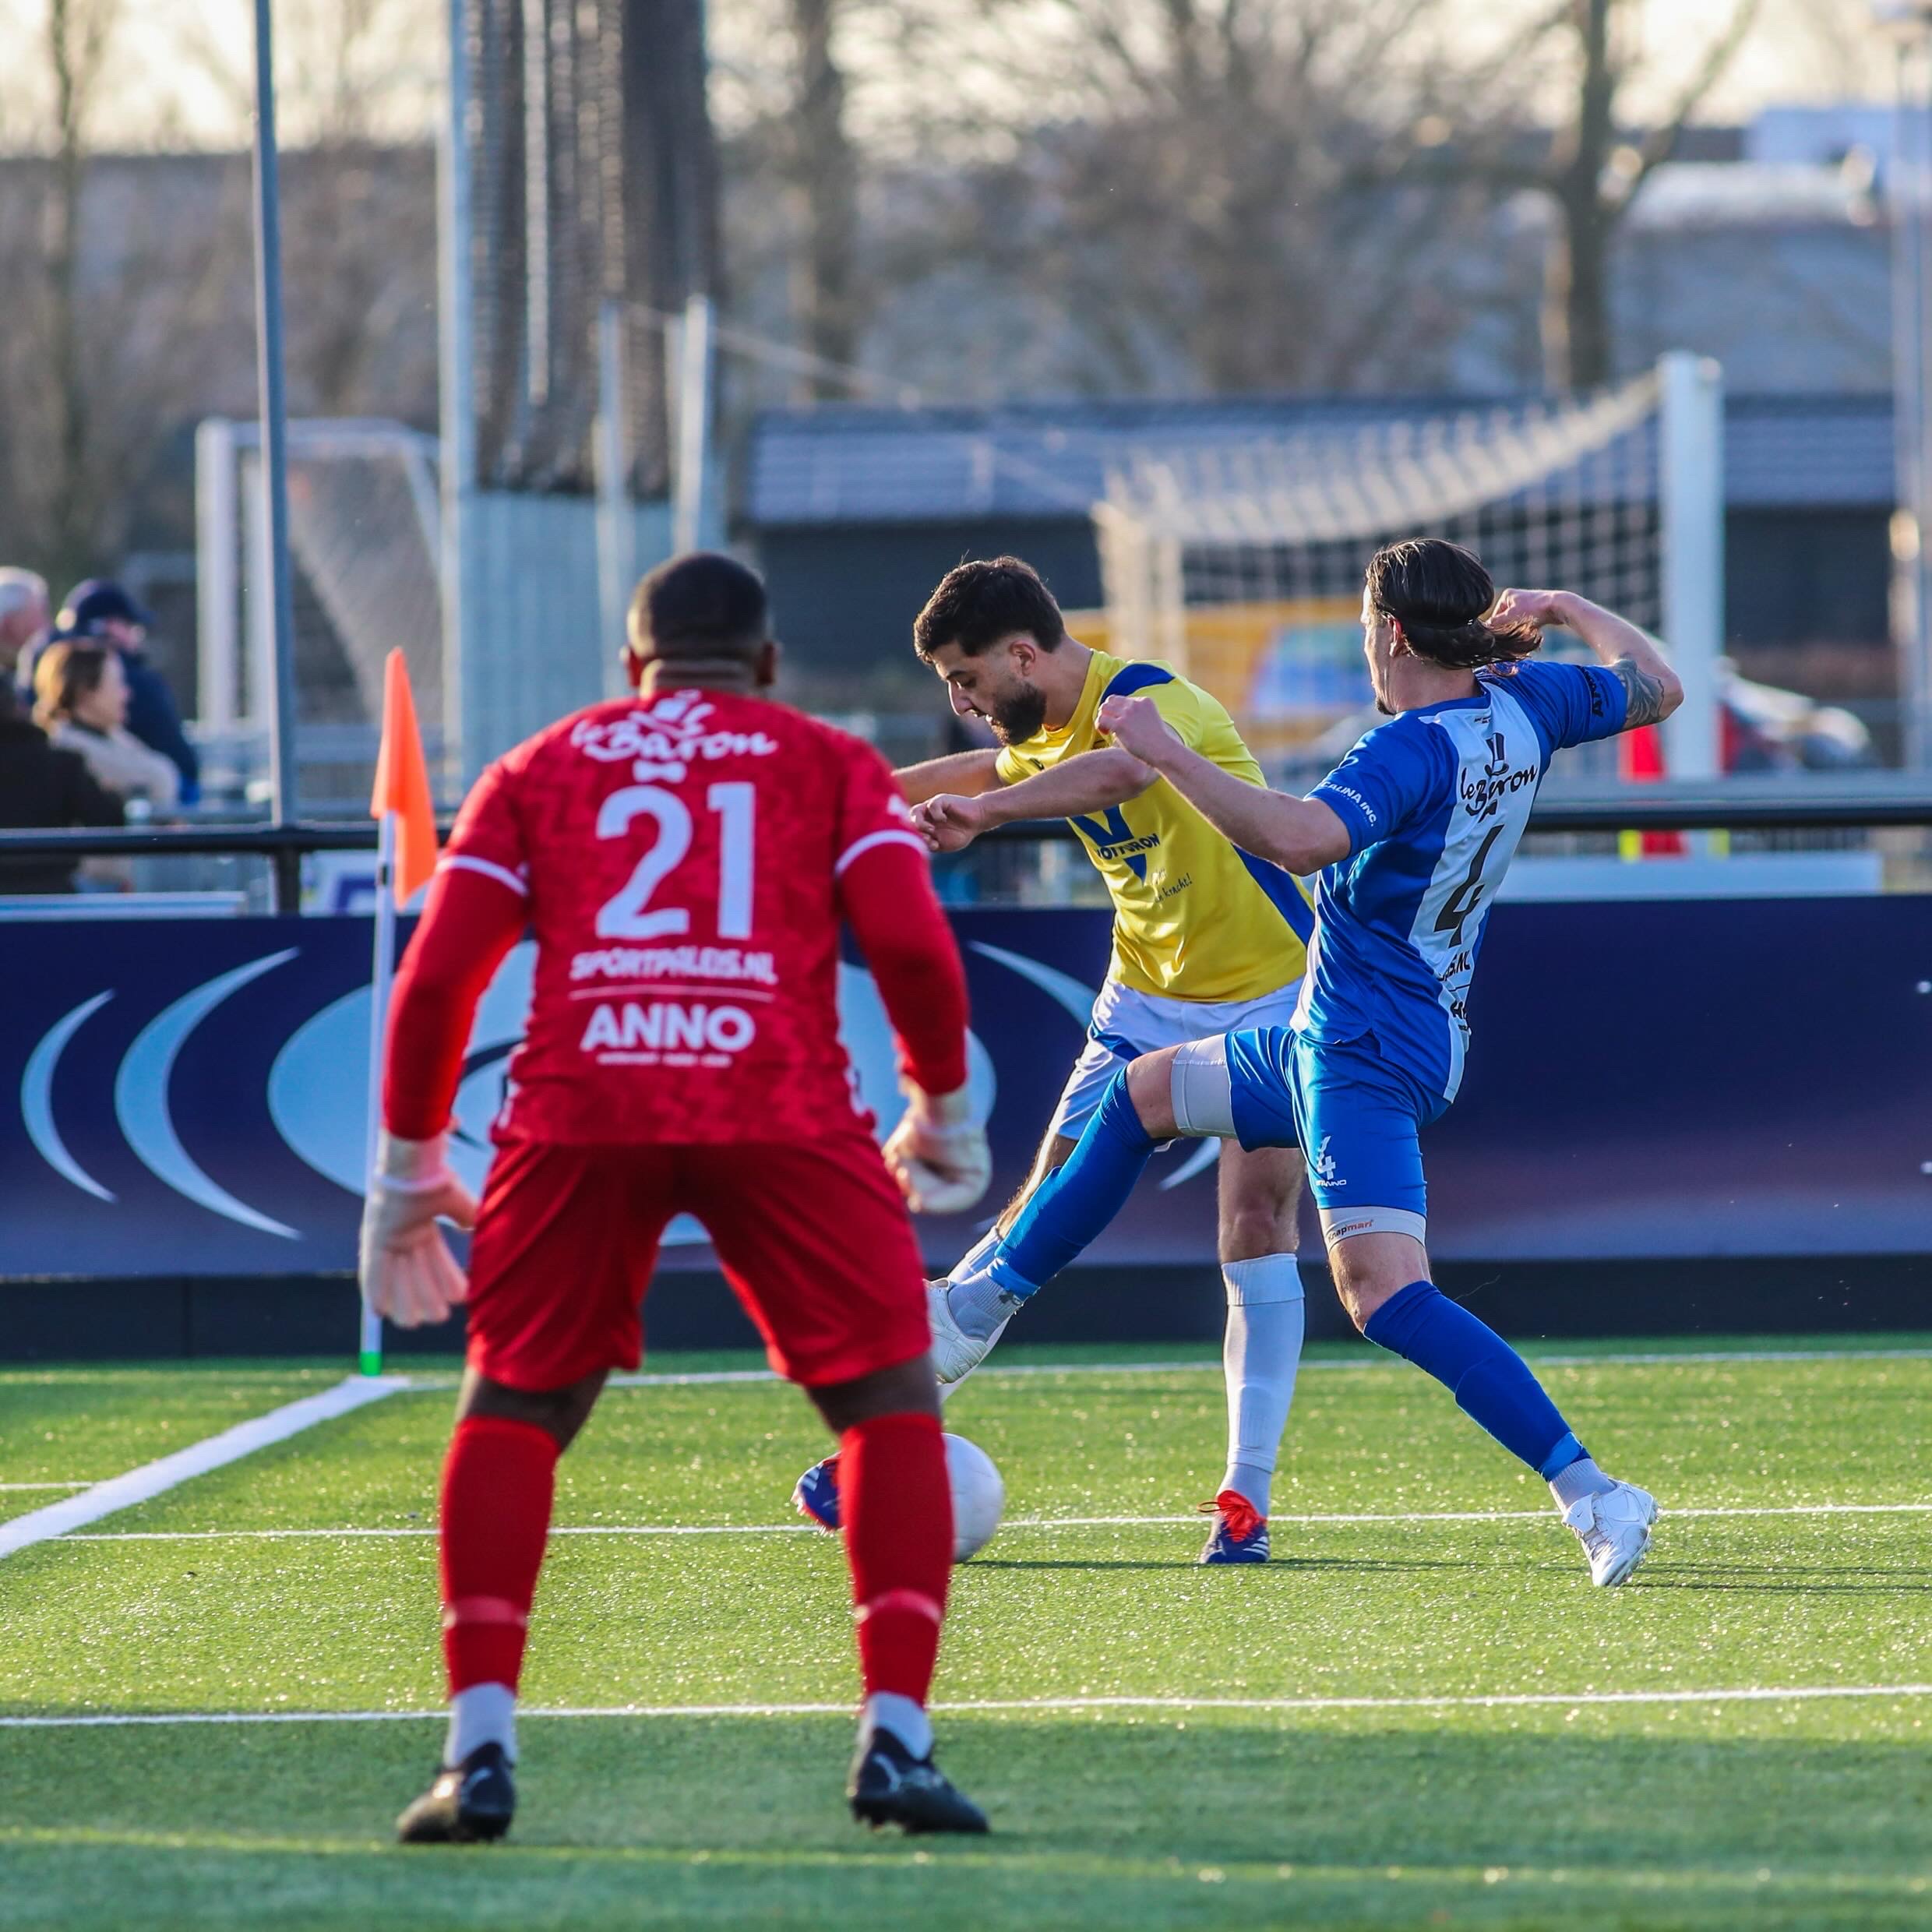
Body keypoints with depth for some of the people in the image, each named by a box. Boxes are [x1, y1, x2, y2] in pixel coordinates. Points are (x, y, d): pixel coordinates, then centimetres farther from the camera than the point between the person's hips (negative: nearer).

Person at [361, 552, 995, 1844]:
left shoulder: (541, 768, 22)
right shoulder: (831, 765, 19)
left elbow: (437, 974, 13)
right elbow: (911, 942, 4)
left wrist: (409, 1166, 22)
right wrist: (943, 1110, 19)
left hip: (579, 1108, 1)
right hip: (781, 1106, -1)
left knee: (513, 1409, 14)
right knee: (893, 1400, 10)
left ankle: (480, 1751, 3)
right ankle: (895, 1740, -1)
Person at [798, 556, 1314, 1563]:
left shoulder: (1154, 703, -25)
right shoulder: (1047, 729, 1)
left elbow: (1122, 771, -51)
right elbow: (995, 767, 27)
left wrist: (984, 808, -67)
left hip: (1266, 997, -6)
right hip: (1146, 1002, 6)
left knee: (1256, 1226, -15)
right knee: (1041, 1215, 0)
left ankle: (1246, 1496, -9)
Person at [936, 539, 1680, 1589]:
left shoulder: (1412, 751, -23)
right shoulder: (1521, 709, 3)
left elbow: (1302, 837, -40)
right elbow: (1656, 687, 19)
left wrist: (1169, 755, -32)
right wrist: (1564, 610, 29)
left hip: (1364, 1057, -11)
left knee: (1383, 1293, -22)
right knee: (1141, 1092, 28)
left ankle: (1591, 1494, -28)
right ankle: (990, 1293, 44)